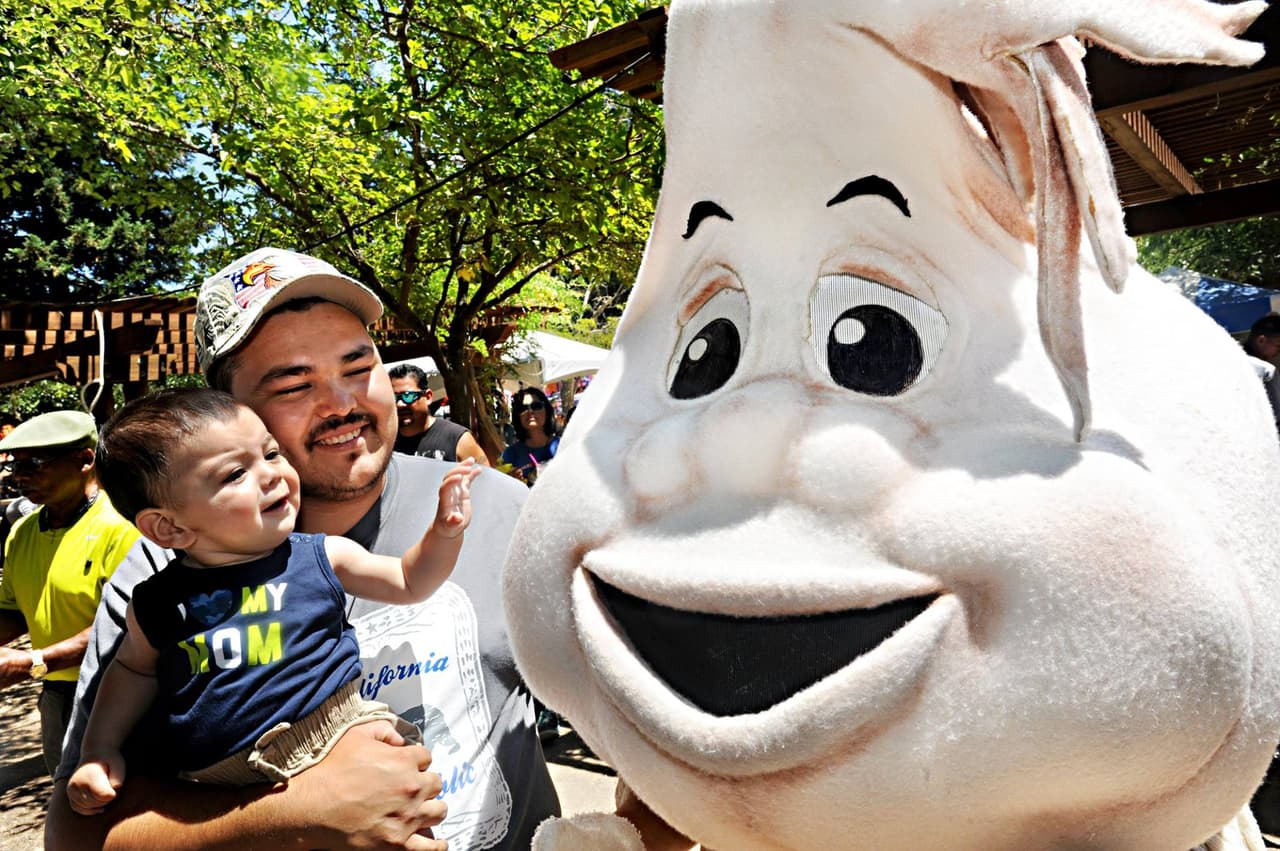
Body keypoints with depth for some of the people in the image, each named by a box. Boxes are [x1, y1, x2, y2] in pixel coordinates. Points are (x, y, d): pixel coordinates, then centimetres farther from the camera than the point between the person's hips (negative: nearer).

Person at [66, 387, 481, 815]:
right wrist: (99, 750, 15)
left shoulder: (322, 556, 0)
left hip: (335, 732, -1)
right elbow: (134, 667, 23)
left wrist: (444, 530, -5)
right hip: (222, 780, 2)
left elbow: (408, 581, 11)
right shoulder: (155, 603, 2)